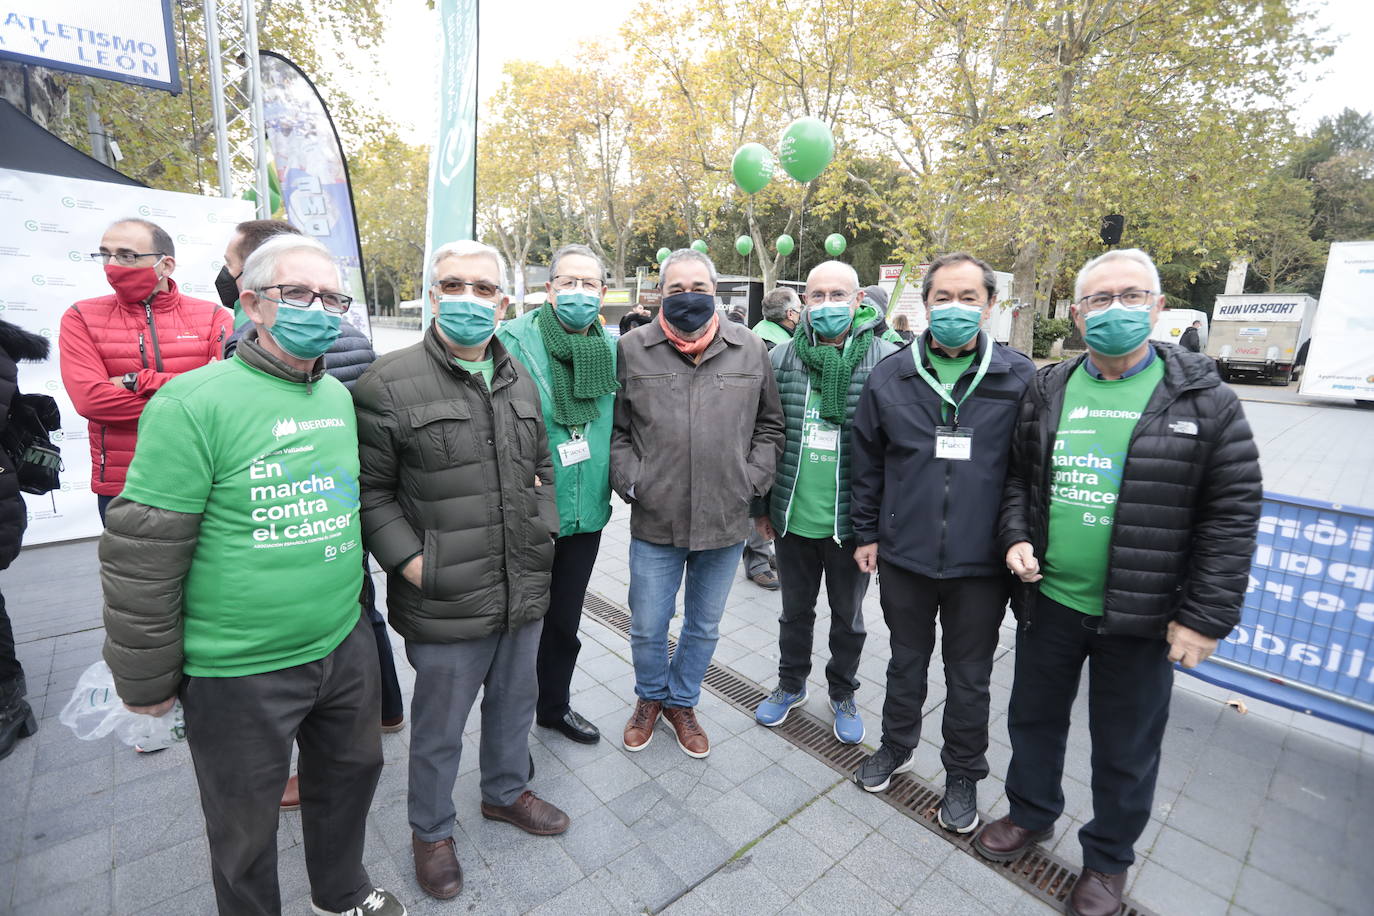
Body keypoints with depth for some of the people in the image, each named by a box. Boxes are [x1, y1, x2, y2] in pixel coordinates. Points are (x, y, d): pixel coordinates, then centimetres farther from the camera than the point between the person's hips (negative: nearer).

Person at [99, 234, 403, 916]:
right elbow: (140, 557, -13)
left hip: (344, 647, 6)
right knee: (245, 827, 17)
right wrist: (147, 681, -6)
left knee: (350, 773, 25)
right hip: (239, 674, -6)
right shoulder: (194, 403, -17)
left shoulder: (339, 396, 3)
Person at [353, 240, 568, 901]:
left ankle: (506, 792, 52)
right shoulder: (390, 384, -11)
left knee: (515, 701, 25)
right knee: (439, 727, 16)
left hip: (524, 591, 6)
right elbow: (370, 490, -8)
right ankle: (430, 830, 44)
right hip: (445, 601, -5)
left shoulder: (519, 380, 8)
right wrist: (410, 560, -16)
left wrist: (544, 525, 6)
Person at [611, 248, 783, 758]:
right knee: (647, 629, 13)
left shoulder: (750, 349, 2)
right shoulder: (632, 350, -2)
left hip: (726, 523, 2)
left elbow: (769, 425, 10)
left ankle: (681, 702, 45)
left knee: (704, 627, 19)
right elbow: (615, 430, 3)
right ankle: (650, 698, 44)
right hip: (655, 523, -1)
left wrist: (752, 481, -1)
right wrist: (631, 482, -7)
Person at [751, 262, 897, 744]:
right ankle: (791, 684, 45)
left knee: (847, 617, 19)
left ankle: (843, 694, 44)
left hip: (851, 521, -2)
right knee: (795, 610, 21)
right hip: (792, 517, 2)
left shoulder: (887, 360, -10)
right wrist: (762, 506, 6)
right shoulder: (781, 357, -2)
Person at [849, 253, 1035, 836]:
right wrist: (866, 533, 4)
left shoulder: (1021, 379, -5)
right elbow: (867, 463, 4)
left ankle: (963, 774, 39)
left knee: (969, 676, 16)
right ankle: (896, 746, 44)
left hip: (981, 564, -1)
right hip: (903, 555, 1)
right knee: (907, 660, 21)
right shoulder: (890, 377, -1)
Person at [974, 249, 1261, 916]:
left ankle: (1108, 859, 39)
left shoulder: (1202, 398, -7)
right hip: (1048, 599, 3)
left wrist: (1206, 616, -11)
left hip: (1140, 613, -3)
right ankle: (1031, 814, 45)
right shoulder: (1047, 390, 2)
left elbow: (1233, 510, -7)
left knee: (1125, 748, 15)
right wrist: (1016, 535, -6)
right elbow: (1017, 475, 11)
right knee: (1034, 717, 20)